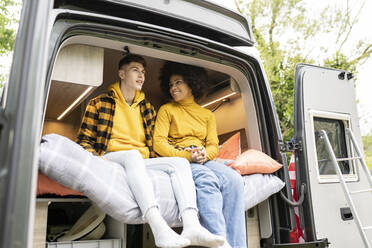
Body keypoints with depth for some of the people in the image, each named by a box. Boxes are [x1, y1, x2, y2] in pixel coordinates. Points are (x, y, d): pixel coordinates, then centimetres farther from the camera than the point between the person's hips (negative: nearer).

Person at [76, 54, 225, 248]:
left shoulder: (147, 108, 24)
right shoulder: (99, 103, 13)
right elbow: (84, 140, 9)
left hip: (141, 163, 4)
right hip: (111, 158, -4)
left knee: (180, 162, -21)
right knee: (133, 154, -38)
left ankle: (191, 225, -44)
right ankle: (159, 228, -54)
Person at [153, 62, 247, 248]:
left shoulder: (207, 114, 24)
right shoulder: (166, 110, 14)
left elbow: (213, 146, 14)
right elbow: (158, 144, 0)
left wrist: (204, 153, -12)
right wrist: (186, 155, -16)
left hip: (204, 161, 3)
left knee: (234, 179, -29)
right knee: (206, 178, -36)